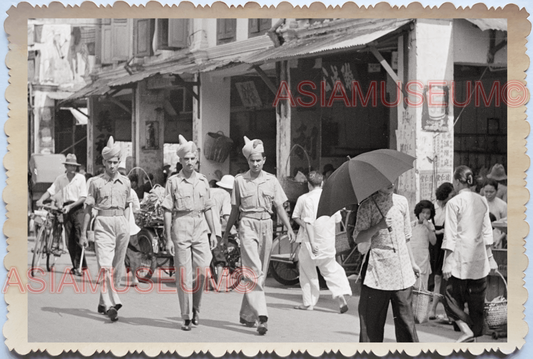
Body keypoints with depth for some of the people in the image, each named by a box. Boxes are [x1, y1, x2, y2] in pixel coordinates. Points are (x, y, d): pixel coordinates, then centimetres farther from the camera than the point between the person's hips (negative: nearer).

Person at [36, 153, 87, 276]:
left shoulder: (81, 178, 0)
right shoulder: (60, 178, 8)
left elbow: (83, 198, -5)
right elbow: (50, 191, 6)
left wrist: (70, 206, -16)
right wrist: (41, 200, -12)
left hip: (78, 208, -3)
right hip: (66, 210, 3)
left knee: (79, 237, -13)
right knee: (70, 239, 3)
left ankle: (80, 265, -14)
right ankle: (75, 265, 9)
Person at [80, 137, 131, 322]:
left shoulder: (125, 182, 11)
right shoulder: (96, 182, 4)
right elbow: (88, 208, 6)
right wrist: (83, 233, 3)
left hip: (122, 224, 3)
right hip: (103, 224, -3)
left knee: (116, 267, 6)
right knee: (105, 266, -16)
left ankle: (103, 302, 20)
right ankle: (111, 305, -24)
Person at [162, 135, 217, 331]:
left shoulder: (203, 180, 10)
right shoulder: (173, 181, -1)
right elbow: (168, 211, -2)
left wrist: (213, 232, 13)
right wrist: (168, 238, -7)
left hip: (200, 228, 3)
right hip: (181, 228, -3)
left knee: (201, 270, -6)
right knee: (184, 274, -1)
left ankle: (195, 307, 18)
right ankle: (187, 317, 6)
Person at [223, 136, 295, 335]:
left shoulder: (271, 180, 8)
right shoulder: (240, 180, 4)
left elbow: (279, 207, 7)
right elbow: (235, 210, 11)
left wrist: (289, 228, -5)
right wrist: (226, 233, 14)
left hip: (266, 225, 3)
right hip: (248, 225, -3)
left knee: (261, 272, 8)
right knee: (253, 270, -16)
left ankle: (246, 315, 21)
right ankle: (261, 316, -24)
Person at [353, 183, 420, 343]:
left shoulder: (402, 202, 10)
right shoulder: (367, 205, -4)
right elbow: (358, 238, -7)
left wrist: (412, 262, 22)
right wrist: (378, 226, -20)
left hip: (402, 272, 4)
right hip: (377, 273, -4)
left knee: (406, 318, 4)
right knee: (372, 318, 0)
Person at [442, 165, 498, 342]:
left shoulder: (454, 203, -9)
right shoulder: (482, 201, 7)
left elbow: (450, 235, -10)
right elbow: (487, 231, 11)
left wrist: (447, 262, -8)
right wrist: (490, 257, 18)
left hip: (460, 257, -5)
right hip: (479, 258, 5)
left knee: (453, 297, 4)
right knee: (477, 301, 10)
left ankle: (466, 330, -14)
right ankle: (475, 335, 13)